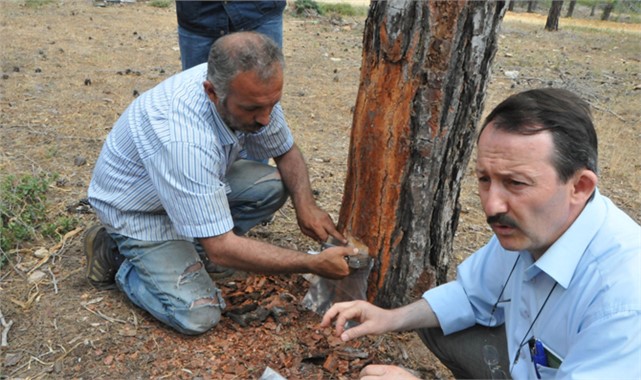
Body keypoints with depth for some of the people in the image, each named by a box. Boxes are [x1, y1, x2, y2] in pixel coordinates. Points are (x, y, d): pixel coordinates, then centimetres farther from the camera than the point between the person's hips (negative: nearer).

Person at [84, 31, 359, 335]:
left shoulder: (254, 90, -20)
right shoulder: (185, 141, -42)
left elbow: (286, 151, -1)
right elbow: (221, 250, -35)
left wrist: (305, 205, -20)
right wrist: (314, 264, -31)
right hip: (138, 208, -7)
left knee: (274, 185, -13)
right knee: (197, 315, -18)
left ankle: (191, 245, 3)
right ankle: (116, 255, 6)